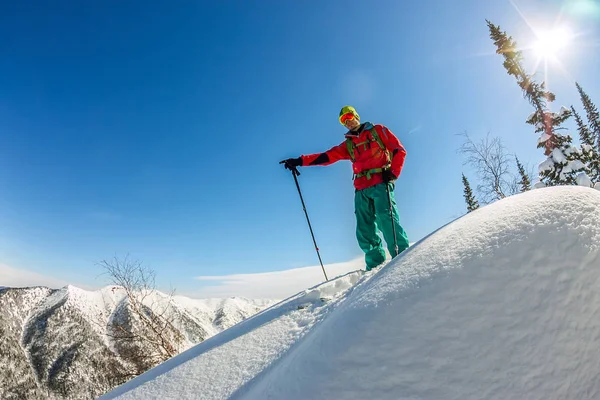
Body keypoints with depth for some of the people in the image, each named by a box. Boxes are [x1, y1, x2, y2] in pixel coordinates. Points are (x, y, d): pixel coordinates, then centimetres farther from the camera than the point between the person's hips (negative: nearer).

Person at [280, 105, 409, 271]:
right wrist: (299, 161, 2)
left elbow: (399, 150, 7)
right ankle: (376, 267, 0)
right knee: (365, 231, -3)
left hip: (381, 184, -4)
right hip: (362, 189, 4)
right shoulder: (348, 145, 21)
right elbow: (327, 156, 12)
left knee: (386, 218, -22)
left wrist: (393, 172, -8)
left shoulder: (377, 130, 12)